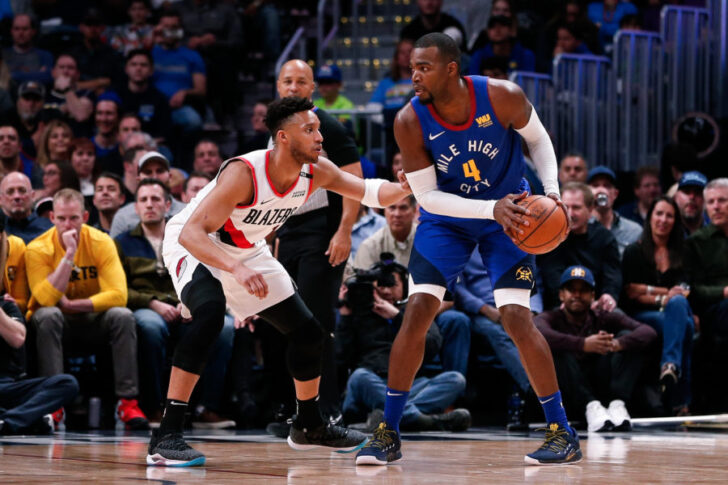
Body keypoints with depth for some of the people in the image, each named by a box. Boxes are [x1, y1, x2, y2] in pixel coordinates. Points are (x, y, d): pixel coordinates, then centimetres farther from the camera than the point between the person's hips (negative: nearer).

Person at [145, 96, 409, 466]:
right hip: (192, 245, -8)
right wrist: (236, 269, -55)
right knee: (209, 314, -36)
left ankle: (309, 427, 33)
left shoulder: (315, 172, -15)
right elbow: (191, 232, -41)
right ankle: (166, 436, -35)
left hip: (247, 252, 8)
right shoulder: (244, 173, -36)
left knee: (307, 332, 8)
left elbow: (368, 192, -3)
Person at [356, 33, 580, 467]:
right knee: (417, 313, -10)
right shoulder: (410, 122, -23)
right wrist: (491, 208, -29)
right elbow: (426, 195, -17)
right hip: (446, 218, 1)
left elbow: (537, 138, -3)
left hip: (509, 214, -1)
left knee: (517, 318, -11)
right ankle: (388, 435, 0)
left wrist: (552, 187, -18)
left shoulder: (502, 97, -24)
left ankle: (563, 434, -1)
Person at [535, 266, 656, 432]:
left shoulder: (604, 318, 12)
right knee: (558, 349, -25)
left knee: (627, 336, -10)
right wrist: (583, 345, -37)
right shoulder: (552, 318, 5)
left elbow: (649, 332, -5)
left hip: (601, 387, 2)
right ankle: (591, 406, -38)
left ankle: (617, 404, -30)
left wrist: (617, 344, -28)